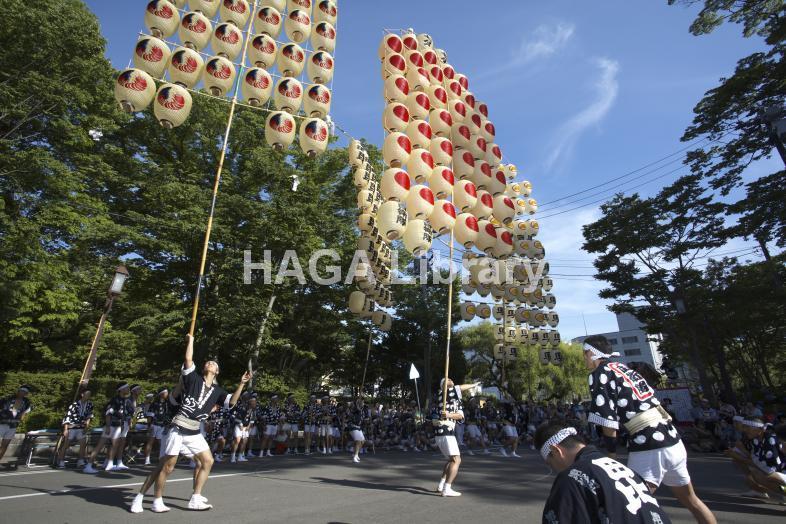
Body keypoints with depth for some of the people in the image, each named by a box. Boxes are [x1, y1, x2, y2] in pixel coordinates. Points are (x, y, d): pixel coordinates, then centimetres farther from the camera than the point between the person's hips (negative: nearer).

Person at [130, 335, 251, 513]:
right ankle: (139, 497, 17)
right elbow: (188, 359, -15)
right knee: (167, 466, -2)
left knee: (208, 461, 3)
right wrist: (191, 339, -6)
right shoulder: (194, 378, -2)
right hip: (179, 428, -6)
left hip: (194, 432, 6)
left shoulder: (217, 391, 9)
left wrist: (242, 384, -7)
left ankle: (195, 498, 14)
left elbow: (231, 402, 0)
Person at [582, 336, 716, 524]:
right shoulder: (623, 368, 15)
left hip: (648, 449, -9)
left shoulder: (599, 374, -8)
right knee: (691, 501, 27)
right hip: (673, 441, 9)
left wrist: (612, 455, 0)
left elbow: (608, 424, -12)